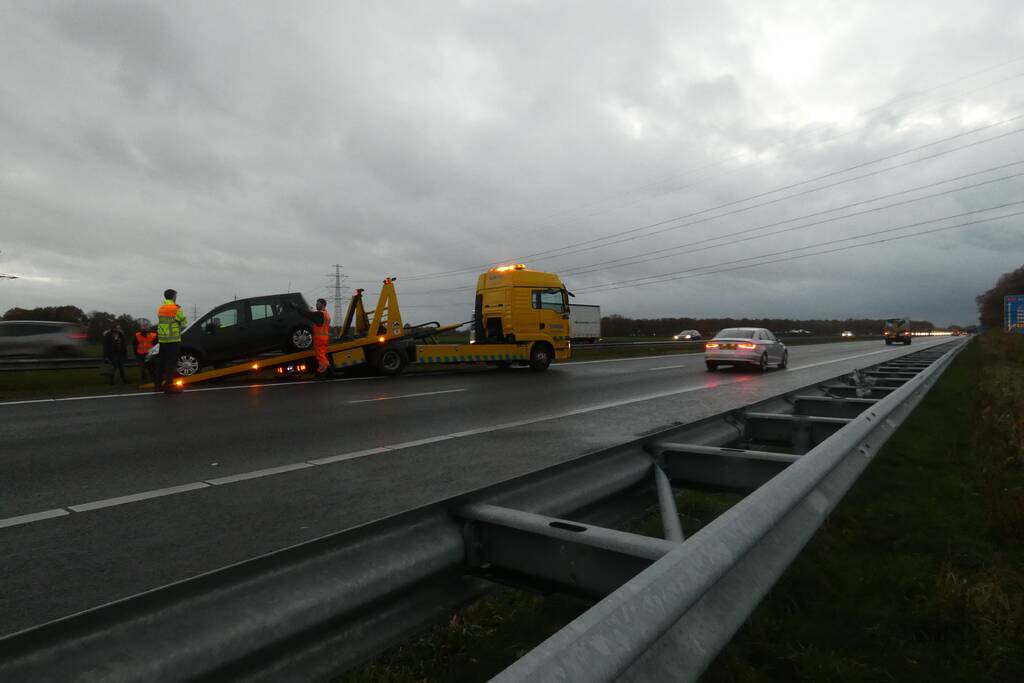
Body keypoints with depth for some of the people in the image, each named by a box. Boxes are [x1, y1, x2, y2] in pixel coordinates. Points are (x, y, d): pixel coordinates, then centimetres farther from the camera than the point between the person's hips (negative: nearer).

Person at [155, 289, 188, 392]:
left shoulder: (160, 309, 13)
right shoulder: (176, 309, -10)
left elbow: (162, 321, 11)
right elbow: (184, 321, -5)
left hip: (162, 340, 7)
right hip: (173, 340, -7)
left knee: (162, 363, 14)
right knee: (171, 364, -5)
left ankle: (157, 384, 18)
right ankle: (168, 385, -8)